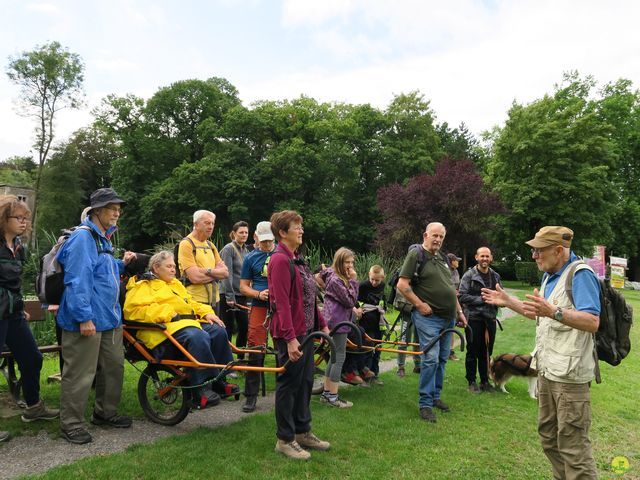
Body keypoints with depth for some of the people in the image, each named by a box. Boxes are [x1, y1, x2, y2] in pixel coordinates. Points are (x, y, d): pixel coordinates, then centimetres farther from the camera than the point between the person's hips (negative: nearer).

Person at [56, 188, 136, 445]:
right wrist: (84, 317, -23)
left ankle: (106, 413, 32)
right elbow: (77, 279, -20)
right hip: (86, 320, -10)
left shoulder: (104, 238, 16)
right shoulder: (82, 237, -14)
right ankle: (71, 424, 15)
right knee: (80, 374, 0)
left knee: (114, 366, 16)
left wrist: (121, 264, 14)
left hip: (109, 318, 10)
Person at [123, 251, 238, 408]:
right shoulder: (143, 285, 7)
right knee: (197, 337, -35)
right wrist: (167, 313, -16)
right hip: (167, 327, -8)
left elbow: (191, 303, 33)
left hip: (190, 321, 8)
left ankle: (219, 381, -4)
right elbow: (133, 309, -10)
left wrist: (206, 313, 12)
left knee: (218, 331, -16)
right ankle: (201, 390, -29)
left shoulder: (175, 283, 32)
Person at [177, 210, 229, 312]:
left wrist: (208, 271, -12)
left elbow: (225, 272, 7)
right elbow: (195, 278, -18)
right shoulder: (186, 244, -8)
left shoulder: (210, 245, 16)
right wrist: (217, 273, -3)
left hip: (214, 299, 7)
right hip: (196, 300, -7)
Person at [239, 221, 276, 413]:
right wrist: (259, 294, -12)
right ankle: (251, 395, 7)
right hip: (260, 307, 0)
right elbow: (243, 287, 6)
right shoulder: (250, 258, 8)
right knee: (255, 351, -3)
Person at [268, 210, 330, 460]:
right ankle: (285, 439, 17)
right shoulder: (280, 260, -16)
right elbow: (282, 302, -23)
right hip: (290, 335, -10)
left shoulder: (298, 259, 14)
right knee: (288, 384, 2)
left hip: (306, 330, 10)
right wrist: (290, 338, -26)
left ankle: (303, 431, 31)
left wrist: (322, 324, 18)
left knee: (305, 382, 17)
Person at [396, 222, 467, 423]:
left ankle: (436, 396, 26)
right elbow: (402, 284, -15)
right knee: (431, 359, -9)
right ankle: (425, 404, 2)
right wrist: (420, 304, -16)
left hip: (448, 317, 8)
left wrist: (459, 311, 18)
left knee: (442, 359, 13)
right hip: (429, 317, -8)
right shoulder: (416, 255, -8)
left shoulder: (443, 258, 16)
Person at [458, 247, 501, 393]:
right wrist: (482, 299, -16)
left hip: (490, 319, 4)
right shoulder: (469, 275, -6)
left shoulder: (495, 276, 9)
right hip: (474, 318, -4)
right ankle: (471, 382, 17)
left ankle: (485, 381, 26)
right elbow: (462, 297, -13)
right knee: (472, 352, 5)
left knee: (486, 352, 13)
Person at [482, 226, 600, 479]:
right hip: (547, 370, 10)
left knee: (573, 444, -4)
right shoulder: (550, 276, 13)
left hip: (569, 375, -10)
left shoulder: (580, 275, -16)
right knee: (548, 436, 19)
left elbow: (592, 322, -28)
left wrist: (554, 312, -41)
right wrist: (509, 302, 19)